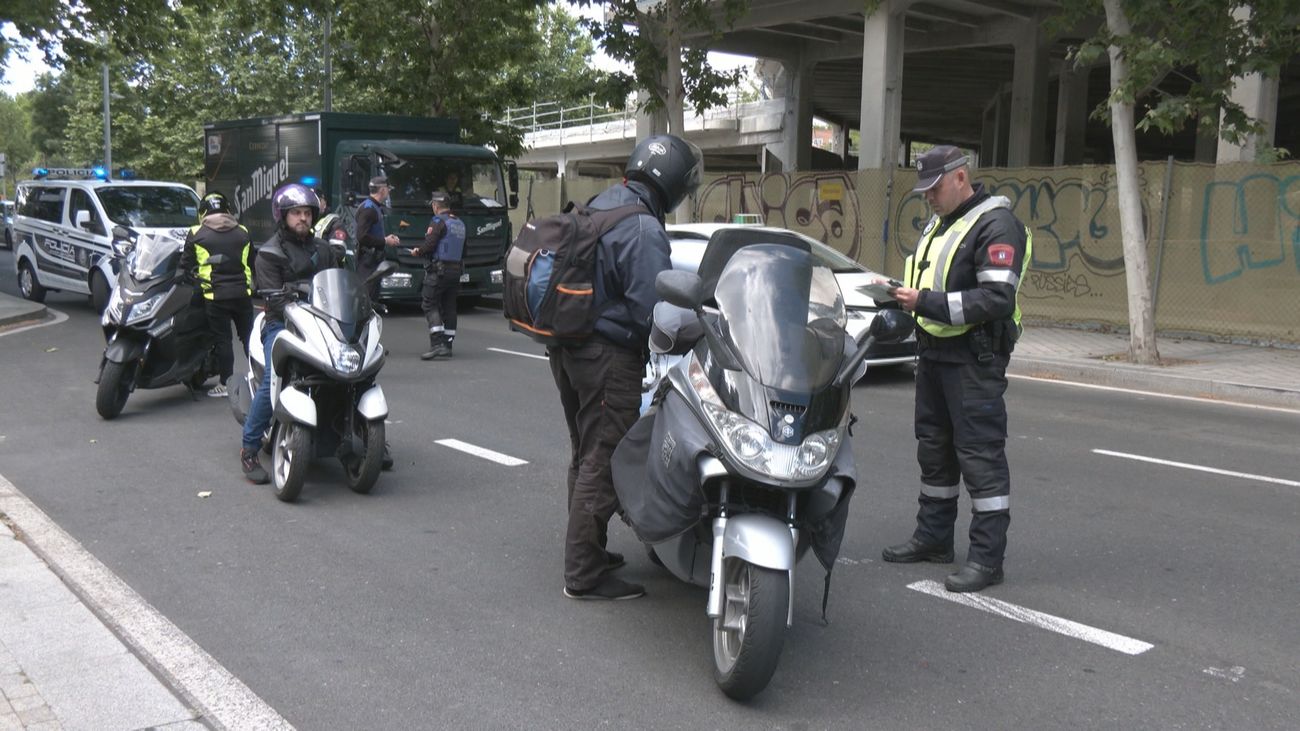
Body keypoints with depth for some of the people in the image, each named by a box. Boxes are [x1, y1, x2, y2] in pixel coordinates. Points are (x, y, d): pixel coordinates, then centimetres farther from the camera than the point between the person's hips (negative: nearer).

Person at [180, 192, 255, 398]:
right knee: (248, 336, 12)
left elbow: (186, 266, 3)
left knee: (222, 339, 2)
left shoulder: (196, 234, -1)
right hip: (242, 293, 3)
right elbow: (253, 263, 18)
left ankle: (225, 383, 6)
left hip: (215, 296, -3)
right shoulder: (242, 232, 10)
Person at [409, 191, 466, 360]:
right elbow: (463, 251, 20)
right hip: (455, 269, 8)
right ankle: (447, 345, 12)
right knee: (449, 307, 10)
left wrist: (417, 252, 1)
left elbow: (429, 245, -17)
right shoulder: (460, 223, 16)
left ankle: (437, 344, -18)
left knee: (429, 305, -6)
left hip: (438, 270, -8)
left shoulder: (438, 222, -9)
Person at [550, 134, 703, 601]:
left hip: (567, 347, 10)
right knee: (603, 463, -3)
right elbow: (654, 308, -25)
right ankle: (585, 575, 2)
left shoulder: (599, 206, 12)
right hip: (608, 356, -10)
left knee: (585, 454, 20)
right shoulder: (643, 229, -19)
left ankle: (586, 549, 33)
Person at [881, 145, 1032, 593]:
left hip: (974, 359, -10)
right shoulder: (939, 224, 17)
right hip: (935, 352, 10)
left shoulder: (996, 225, -13)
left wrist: (927, 302, -24)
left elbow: (997, 300, -23)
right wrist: (905, 293, 8)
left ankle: (987, 557, -2)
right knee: (934, 450, 17)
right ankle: (933, 538, 29)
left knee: (980, 456, -7)